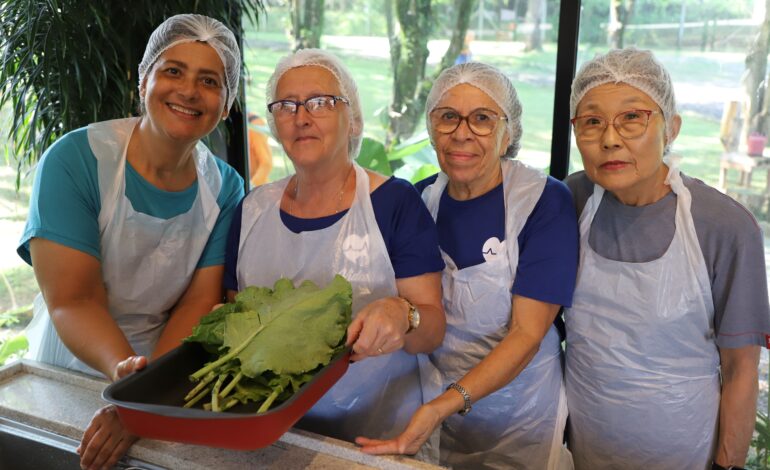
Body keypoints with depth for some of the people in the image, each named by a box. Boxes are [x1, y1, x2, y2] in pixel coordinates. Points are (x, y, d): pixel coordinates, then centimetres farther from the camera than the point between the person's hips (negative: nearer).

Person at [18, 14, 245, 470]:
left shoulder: (225, 188, -5)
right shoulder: (75, 160, -14)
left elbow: (200, 302, -9)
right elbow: (73, 300, -17)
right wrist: (123, 369, -35)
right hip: (71, 372, -1)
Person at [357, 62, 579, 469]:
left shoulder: (545, 202, -18)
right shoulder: (420, 199, -5)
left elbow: (527, 334, -22)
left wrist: (448, 403, -33)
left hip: (518, 416, -3)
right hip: (431, 397, 3)